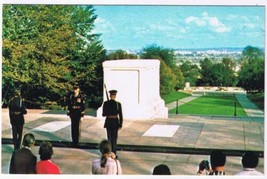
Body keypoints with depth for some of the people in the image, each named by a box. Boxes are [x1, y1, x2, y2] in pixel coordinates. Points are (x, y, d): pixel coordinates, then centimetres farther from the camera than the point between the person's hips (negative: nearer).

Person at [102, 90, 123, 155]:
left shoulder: (105, 103, -6)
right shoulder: (118, 104, -9)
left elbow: (104, 114, -4)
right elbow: (120, 115, -7)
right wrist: (120, 124, 1)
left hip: (108, 122, 1)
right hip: (115, 122, -1)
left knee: (109, 138, 14)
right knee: (114, 138, 6)